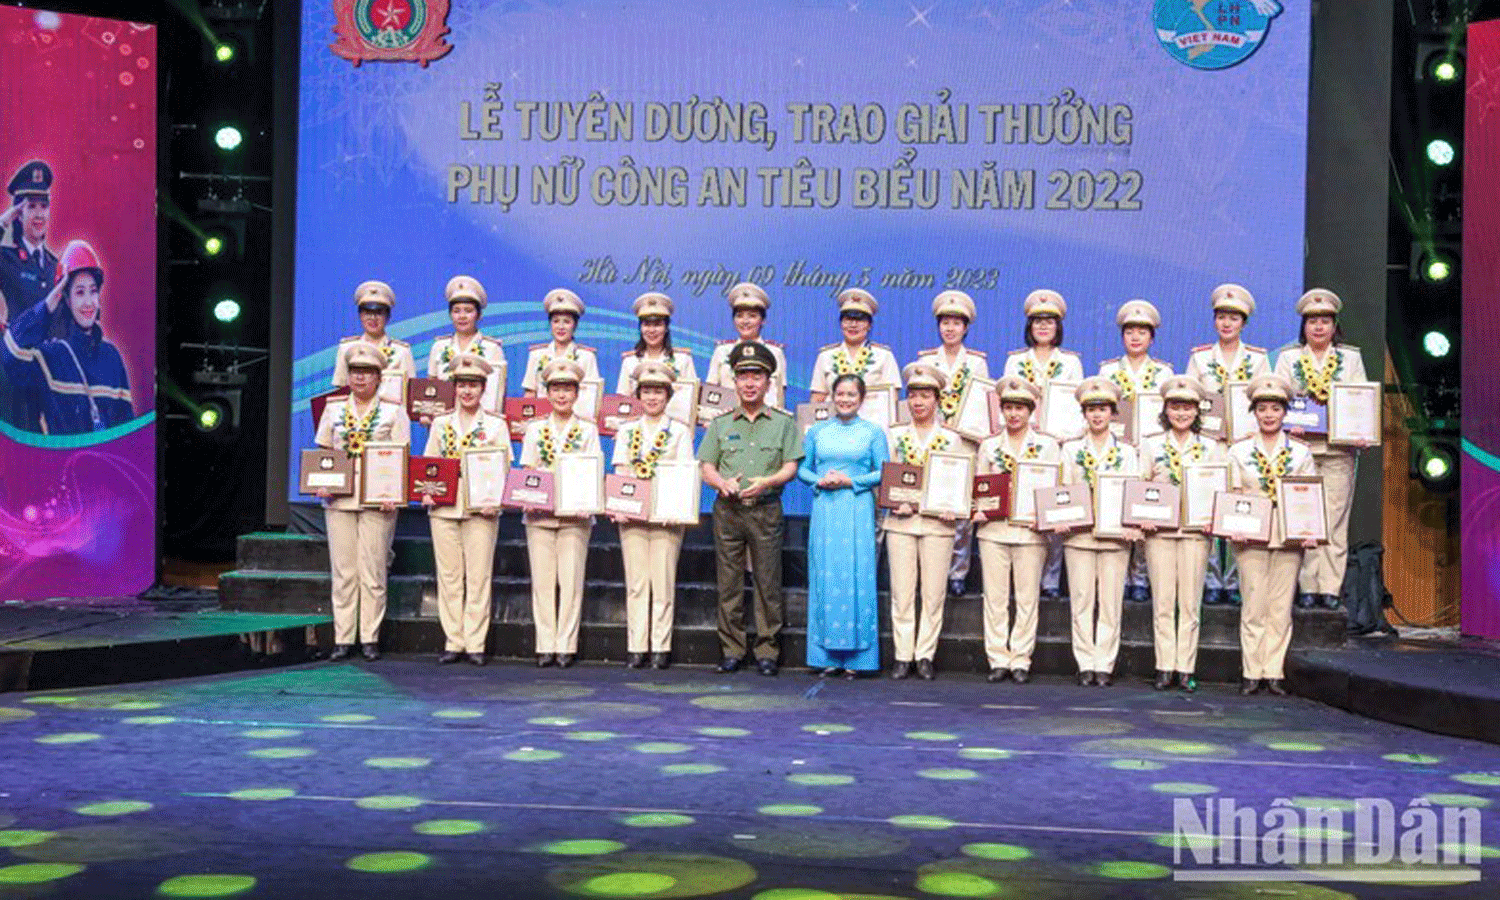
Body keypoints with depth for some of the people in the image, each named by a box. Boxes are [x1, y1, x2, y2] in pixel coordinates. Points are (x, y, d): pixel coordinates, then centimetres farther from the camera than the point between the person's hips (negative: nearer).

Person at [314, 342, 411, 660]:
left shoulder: (393, 411, 4)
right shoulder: (334, 409, 13)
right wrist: (322, 484, -2)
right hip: (338, 500, 3)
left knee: (372, 572, -2)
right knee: (343, 571, 3)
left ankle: (370, 638, 6)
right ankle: (343, 639, 8)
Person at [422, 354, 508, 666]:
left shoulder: (496, 425, 6)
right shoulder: (440, 424, 13)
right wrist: (426, 493, -3)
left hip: (481, 510, -2)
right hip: (443, 509, 2)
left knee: (479, 577, -2)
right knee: (448, 576, 3)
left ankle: (475, 643, 3)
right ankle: (453, 642, 9)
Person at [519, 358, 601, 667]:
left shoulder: (588, 430, 9)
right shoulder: (535, 429, 13)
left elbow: (596, 474, 3)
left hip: (575, 515, -1)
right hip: (539, 513, 1)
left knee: (571, 580, -3)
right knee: (542, 580, 0)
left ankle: (566, 646, 3)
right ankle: (545, 646, 6)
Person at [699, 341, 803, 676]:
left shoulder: (783, 423, 10)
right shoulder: (721, 424, 14)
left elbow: (790, 467, 2)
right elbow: (706, 468, 9)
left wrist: (766, 482, -17)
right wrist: (723, 483, -12)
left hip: (766, 510, -1)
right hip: (727, 510, 1)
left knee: (768, 582, -2)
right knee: (729, 582, 2)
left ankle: (767, 651, 5)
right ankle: (732, 651, 9)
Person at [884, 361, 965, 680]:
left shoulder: (952, 439, 8)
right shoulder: (895, 436, 11)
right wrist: (895, 502, -9)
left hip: (937, 522, -1)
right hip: (901, 521, 1)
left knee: (934, 593, 0)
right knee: (902, 591, 0)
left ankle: (925, 655, 8)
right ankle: (902, 656, 6)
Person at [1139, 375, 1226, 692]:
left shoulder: (1211, 448, 9)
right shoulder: (1152, 446, 9)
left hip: (1195, 531, 0)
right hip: (1159, 531, 0)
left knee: (1190, 603, 0)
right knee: (1162, 602, 0)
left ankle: (1186, 669, 5)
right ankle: (1165, 668, 5)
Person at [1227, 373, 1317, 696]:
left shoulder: (1300, 452, 8)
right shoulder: (1239, 451, 6)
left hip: (1289, 538, 1)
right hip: (1251, 537, -1)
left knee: (1281, 608, 3)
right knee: (1253, 606, 0)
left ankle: (1274, 672, 10)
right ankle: (1251, 673, 6)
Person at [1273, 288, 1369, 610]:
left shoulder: (1351, 358, 13)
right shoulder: (1288, 359, 12)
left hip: (1338, 448, 0)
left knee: (1335, 519, -3)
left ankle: (1331, 587, 2)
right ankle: (1308, 586, 3)